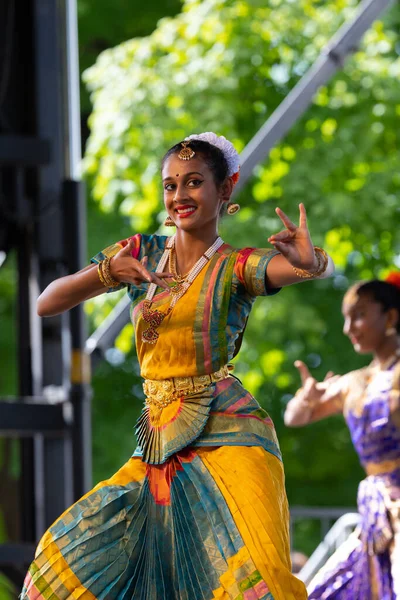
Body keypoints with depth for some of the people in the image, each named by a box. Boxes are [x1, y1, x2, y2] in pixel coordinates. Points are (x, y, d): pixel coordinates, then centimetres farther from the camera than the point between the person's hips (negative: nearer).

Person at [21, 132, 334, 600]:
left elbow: (312, 268, -22)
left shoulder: (236, 267, -1)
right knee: (71, 557, 6)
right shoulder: (140, 253, 10)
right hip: (159, 438, 5)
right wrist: (105, 272, -15)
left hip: (227, 435, -5)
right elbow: (46, 304, 4)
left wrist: (311, 263, -47)